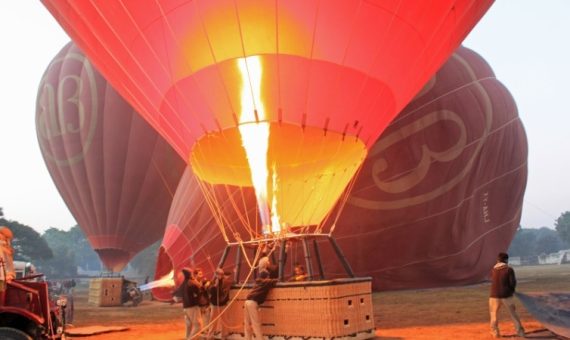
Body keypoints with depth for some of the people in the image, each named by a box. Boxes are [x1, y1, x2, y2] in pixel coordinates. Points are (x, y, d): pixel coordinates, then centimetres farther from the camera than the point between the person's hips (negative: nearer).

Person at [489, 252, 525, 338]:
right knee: (513, 314, 12)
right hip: (506, 295, -2)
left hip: (494, 295, 2)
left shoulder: (493, 270, 3)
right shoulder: (509, 270, -8)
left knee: (494, 314, 14)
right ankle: (520, 331, 15)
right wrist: (511, 290, 10)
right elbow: (513, 283, -8)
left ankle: (495, 332, 11)